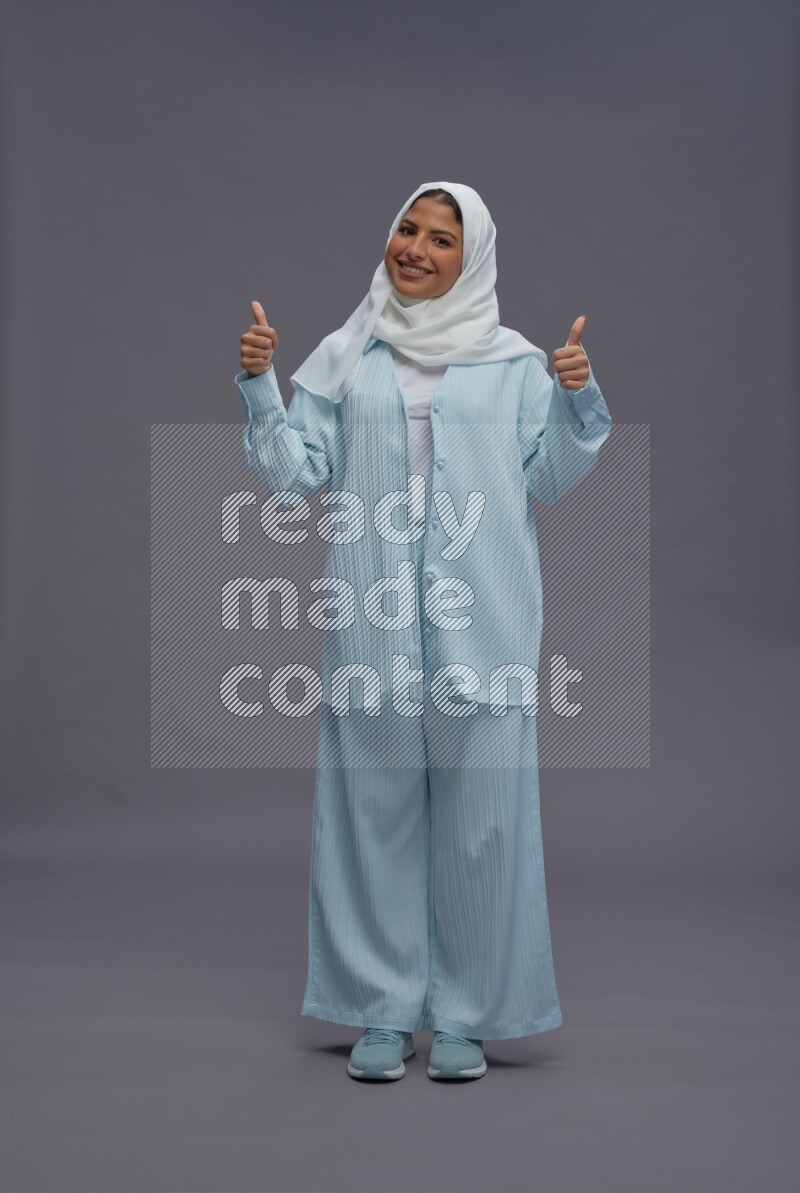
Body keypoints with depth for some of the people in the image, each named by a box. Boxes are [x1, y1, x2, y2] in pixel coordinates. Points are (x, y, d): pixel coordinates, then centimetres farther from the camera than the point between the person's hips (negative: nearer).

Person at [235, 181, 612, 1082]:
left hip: (481, 626, -1)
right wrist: (258, 385, -3)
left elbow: (546, 481, 7)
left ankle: (467, 1015, 16)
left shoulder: (514, 363, 9)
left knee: (480, 814, 2)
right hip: (373, 625, 1)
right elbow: (295, 473, 8)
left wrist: (577, 400, -7)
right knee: (376, 811, 5)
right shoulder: (345, 357, 12)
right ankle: (384, 1010, 18)